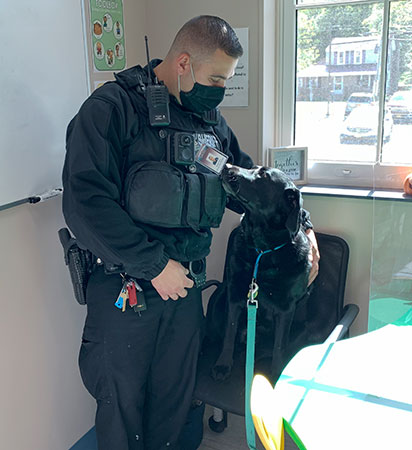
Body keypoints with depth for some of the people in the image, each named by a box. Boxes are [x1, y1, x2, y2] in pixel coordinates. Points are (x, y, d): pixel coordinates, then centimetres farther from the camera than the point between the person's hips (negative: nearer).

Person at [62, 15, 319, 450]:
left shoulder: (210, 120, 8)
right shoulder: (112, 107, -13)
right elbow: (85, 202, -23)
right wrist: (154, 265, -21)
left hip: (184, 284, 6)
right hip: (124, 291, -5)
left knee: (176, 397, 19)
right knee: (122, 401, 13)